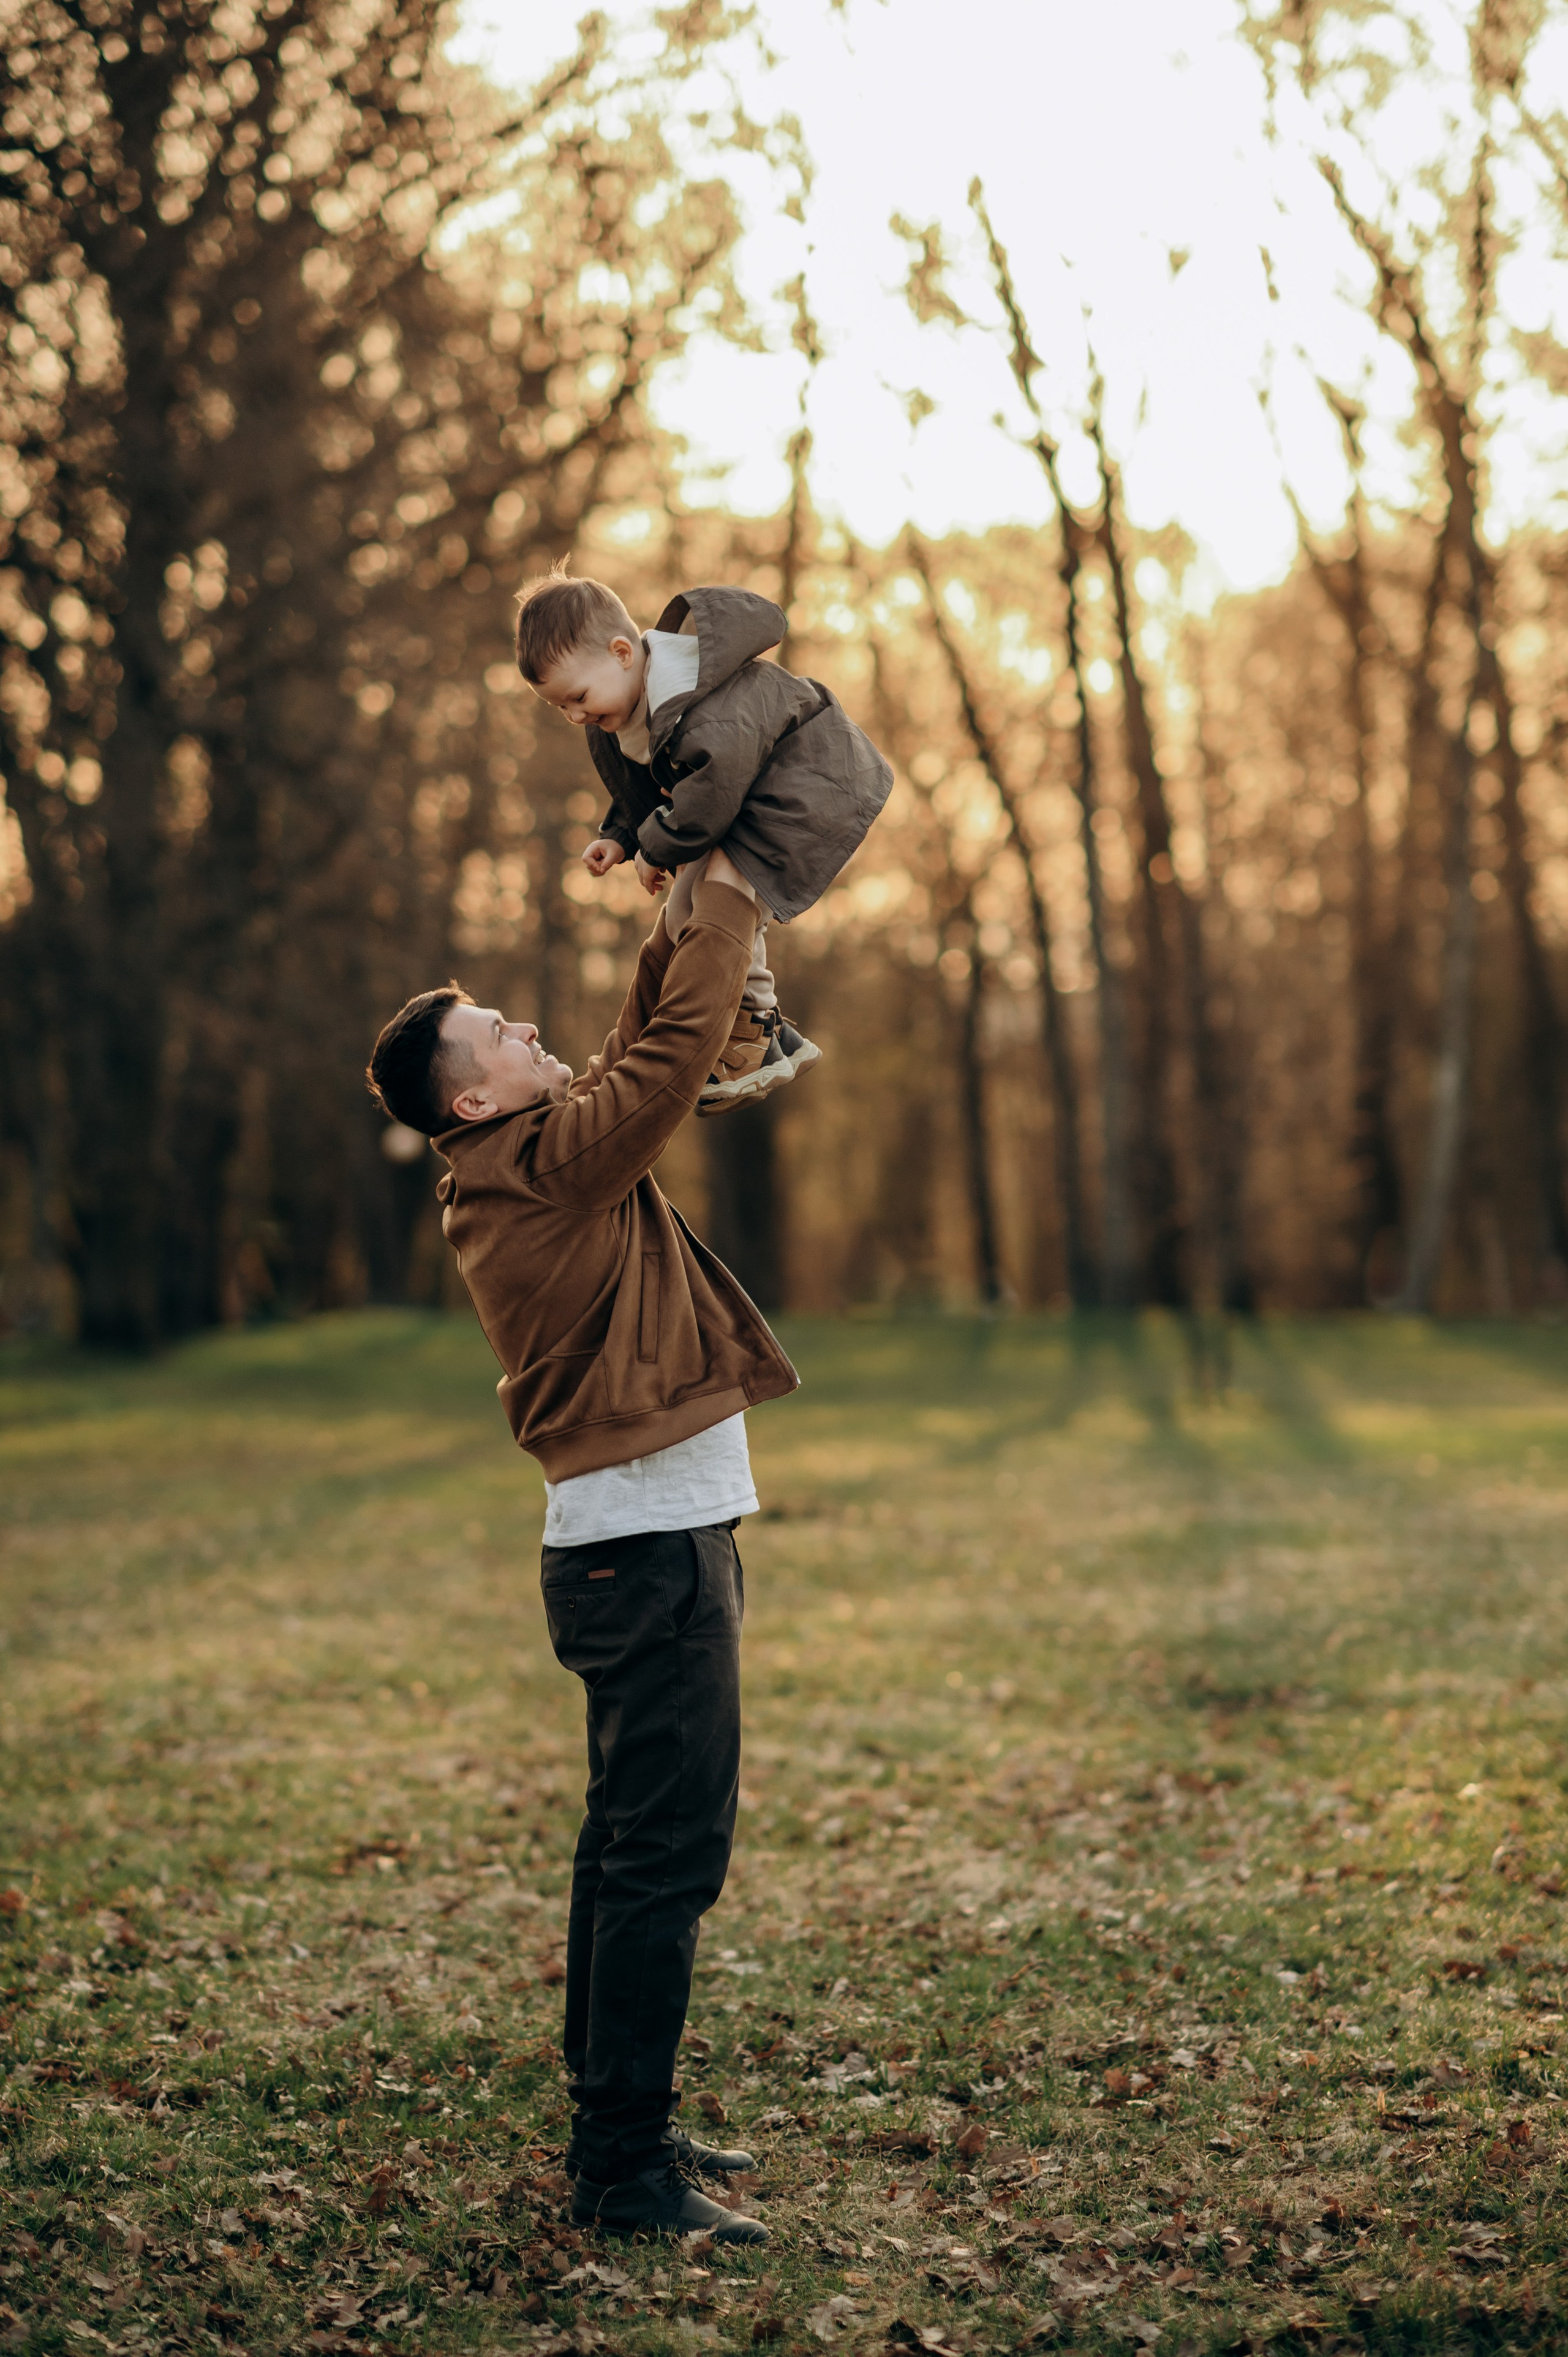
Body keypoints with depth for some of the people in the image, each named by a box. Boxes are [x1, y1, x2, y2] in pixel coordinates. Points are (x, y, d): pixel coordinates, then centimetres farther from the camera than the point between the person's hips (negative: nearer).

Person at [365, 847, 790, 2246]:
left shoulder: (536, 1164, 13)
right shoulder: (549, 1160, -14)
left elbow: (648, 1043, 23)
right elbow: (677, 1046, -15)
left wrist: (689, 920, 16)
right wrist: (727, 892, -3)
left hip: (636, 1542, 10)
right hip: (651, 1549, -10)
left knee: (635, 1846, 15)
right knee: (668, 1852, -9)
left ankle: (617, 2123, 24)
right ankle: (625, 2167, -6)